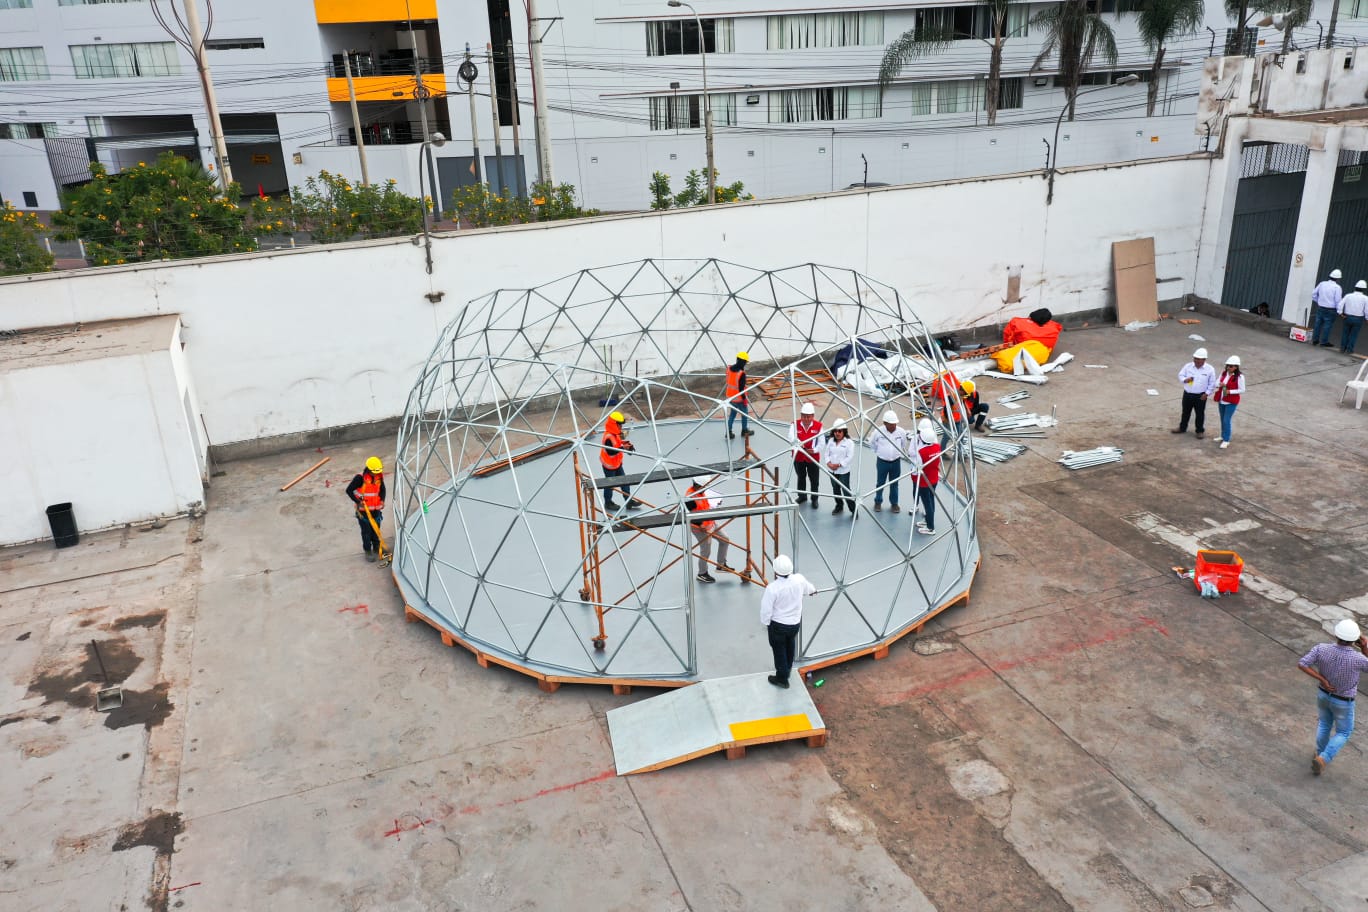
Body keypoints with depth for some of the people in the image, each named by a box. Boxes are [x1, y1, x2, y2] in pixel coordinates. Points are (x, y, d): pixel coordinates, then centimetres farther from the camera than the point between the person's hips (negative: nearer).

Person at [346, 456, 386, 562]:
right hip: (363, 510, -4)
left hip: (376, 509, 4)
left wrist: (382, 500, -4)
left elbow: (382, 489, 12)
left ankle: (376, 550, 31)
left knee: (376, 530, 14)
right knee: (366, 532, 5)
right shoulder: (360, 478, -20)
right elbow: (349, 490, -14)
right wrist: (358, 501, -22)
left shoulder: (379, 476, -3)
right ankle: (368, 551, 20)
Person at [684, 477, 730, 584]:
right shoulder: (690, 497, -28)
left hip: (711, 523, 10)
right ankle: (702, 574, 21)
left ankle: (721, 564, 32)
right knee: (706, 551, 0)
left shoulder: (701, 491, 0)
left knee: (724, 540, 16)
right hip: (701, 528, -10)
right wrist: (699, 525, -29)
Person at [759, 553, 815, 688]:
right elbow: (808, 588, 7)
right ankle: (787, 669, 52)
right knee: (790, 645, 30)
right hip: (795, 622, 5)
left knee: (779, 650, 18)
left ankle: (782, 678, 33)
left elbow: (766, 609, -22)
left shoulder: (772, 588, -33)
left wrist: (766, 622, 0)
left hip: (778, 624, -5)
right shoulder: (799, 579, -18)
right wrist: (813, 590, 32)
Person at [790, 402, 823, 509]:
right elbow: (791, 438, -25)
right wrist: (799, 443, -45)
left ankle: (814, 499, 29)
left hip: (813, 457, -1)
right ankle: (802, 496, 41)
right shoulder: (795, 424, -10)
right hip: (798, 457, 1)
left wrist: (815, 450, -26)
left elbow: (821, 442, -9)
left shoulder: (818, 426, -10)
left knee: (814, 479, 10)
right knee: (801, 477, 21)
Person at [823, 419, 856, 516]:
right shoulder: (830, 441, 7)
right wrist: (828, 463, -11)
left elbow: (850, 457, -15)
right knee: (835, 489, 17)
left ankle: (853, 510, 2)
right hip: (832, 471, 6)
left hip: (843, 471, -5)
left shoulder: (849, 442, -10)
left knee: (846, 491, -7)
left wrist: (839, 465, -18)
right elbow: (826, 453, 7)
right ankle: (839, 505, 36)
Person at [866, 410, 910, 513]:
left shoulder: (901, 432, -11)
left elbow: (904, 446, 9)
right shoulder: (878, 432, -17)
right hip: (882, 462, -1)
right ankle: (878, 502, 30)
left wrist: (902, 455, 16)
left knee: (894, 484, 14)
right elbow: (871, 443, 3)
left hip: (896, 462, 1)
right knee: (880, 483, 12)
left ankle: (894, 503, 29)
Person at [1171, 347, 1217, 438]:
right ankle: (1182, 428, 33)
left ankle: (1200, 431, 23)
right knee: (1185, 412, 17)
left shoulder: (1210, 369, -10)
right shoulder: (1187, 366, -3)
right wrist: (1185, 380, -18)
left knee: (1200, 414, 9)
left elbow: (1212, 384, -5)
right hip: (1187, 394, 3)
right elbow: (1180, 375, 4)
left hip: (1200, 396, -3)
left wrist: (1207, 393, -11)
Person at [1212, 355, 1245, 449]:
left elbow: (1242, 390, -12)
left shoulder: (1239, 377, -15)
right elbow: (1216, 383, 6)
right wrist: (1219, 384, -17)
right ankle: (1223, 436, 34)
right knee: (1222, 420, 18)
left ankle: (1226, 440, 0)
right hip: (1221, 401, 6)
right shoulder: (1223, 373, 2)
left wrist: (1230, 391, -22)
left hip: (1231, 402, -6)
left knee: (1226, 420, -9)